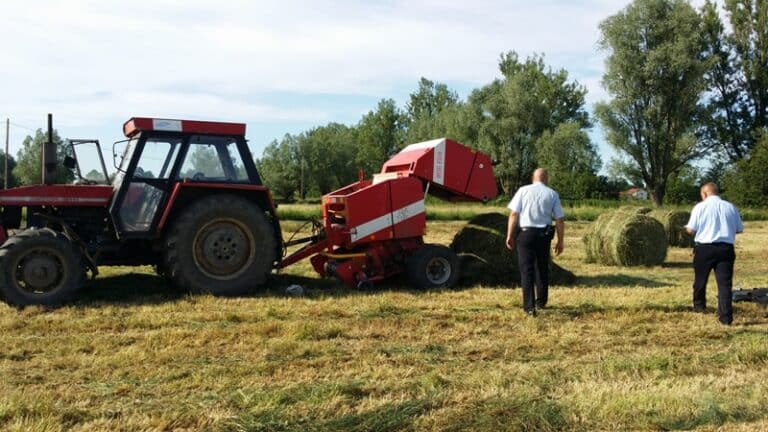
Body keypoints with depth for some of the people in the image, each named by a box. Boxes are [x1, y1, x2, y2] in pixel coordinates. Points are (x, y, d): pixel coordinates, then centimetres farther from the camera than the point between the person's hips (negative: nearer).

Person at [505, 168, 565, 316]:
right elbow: (559, 220, 1)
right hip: (544, 234, 2)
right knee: (542, 269, 18)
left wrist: (510, 235, -2)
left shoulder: (523, 190, 1)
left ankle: (529, 306, -5)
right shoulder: (552, 194, 3)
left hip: (526, 233, -2)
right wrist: (560, 241, 8)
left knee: (527, 270, 1)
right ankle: (541, 302, 31)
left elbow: (514, 214, -6)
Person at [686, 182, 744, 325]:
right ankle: (726, 317, -3)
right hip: (726, 248, 2)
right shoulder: (730, 207, 6)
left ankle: (699, 306, 36)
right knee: (725, 283, 2)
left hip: (704, 248, -2)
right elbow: (739, 229, 10)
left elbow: (691, 230, -6)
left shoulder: (700, 207, -4)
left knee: (700, 279, 18)